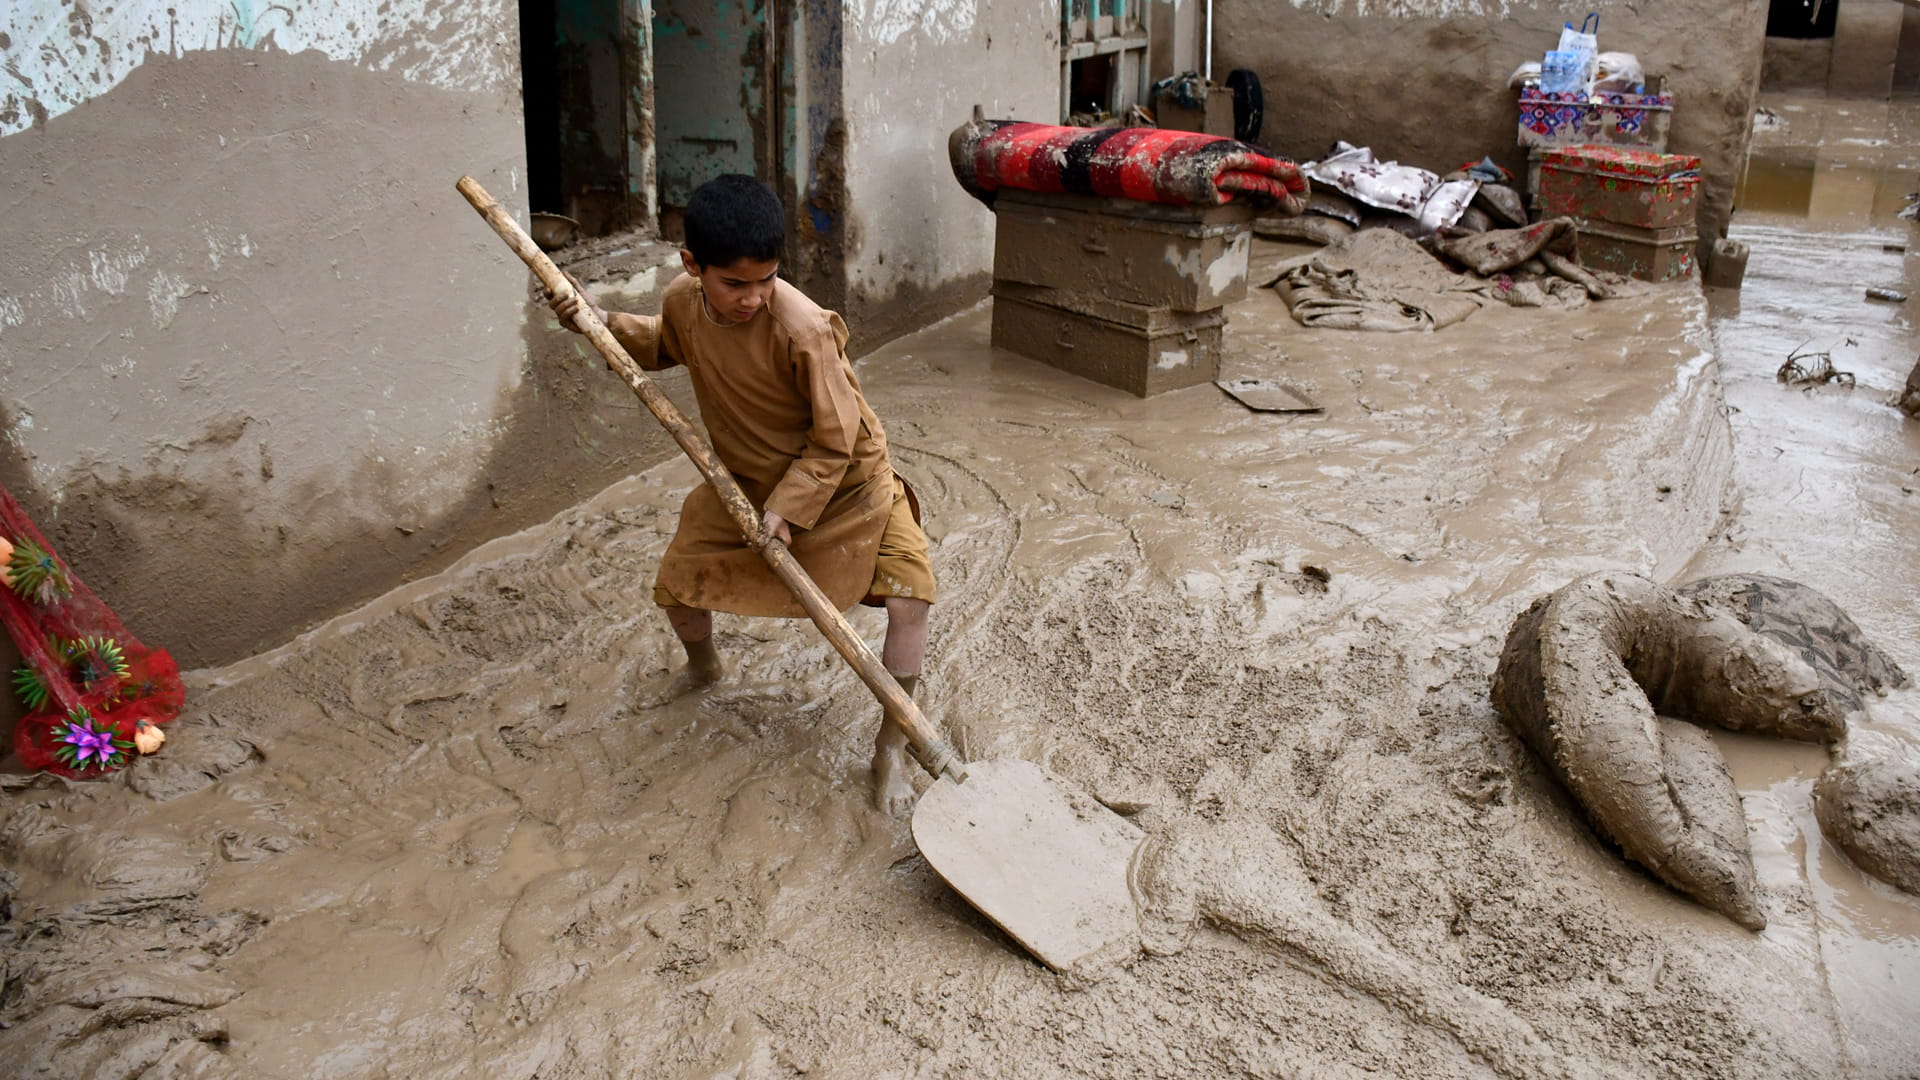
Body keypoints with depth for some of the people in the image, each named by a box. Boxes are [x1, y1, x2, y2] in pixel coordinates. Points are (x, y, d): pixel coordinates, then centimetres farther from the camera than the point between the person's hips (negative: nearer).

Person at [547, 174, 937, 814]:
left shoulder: (802, 330, -34)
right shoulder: (683, 302, -15)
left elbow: (834, 439, -25)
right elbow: (664, 346, 13)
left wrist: (788, 507, -28)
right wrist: (603, 323, -2)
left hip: (844, 482, -5)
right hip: (741, 480, 5)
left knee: (908, 598, -20)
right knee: (677, 584, 11)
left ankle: (891, 747, -3)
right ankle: (704, 667, 47)